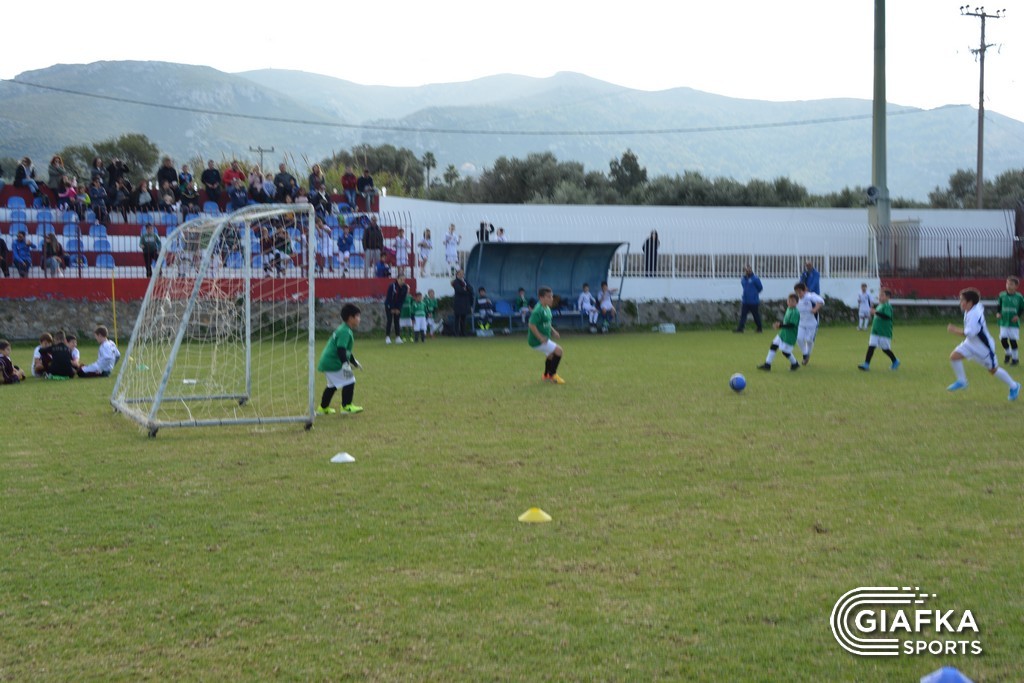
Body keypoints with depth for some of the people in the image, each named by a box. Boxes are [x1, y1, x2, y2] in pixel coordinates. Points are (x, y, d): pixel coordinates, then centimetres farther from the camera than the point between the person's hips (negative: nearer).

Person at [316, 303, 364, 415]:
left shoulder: (343, 329, 18)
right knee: (349, 381, -9)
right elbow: (340, 349, -28)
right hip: (333, 363, -11)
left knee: (332, 385, 24)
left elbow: (346, 350, 31)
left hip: (327, 362, 11)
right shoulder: (345, 332, -16)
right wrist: (345, 364, -35)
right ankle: (346, 406, -5)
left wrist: (354, 362, 40)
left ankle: (322, 408, 33)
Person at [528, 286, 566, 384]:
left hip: (544, 339, 10)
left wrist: (553, 331, 7)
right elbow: (532, 325, -28)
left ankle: (546, 375, 45)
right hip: (537, 341, -10)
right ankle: (552, 375, 0)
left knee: (551, 355, 26)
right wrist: (541, 338, -27)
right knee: (558, 351, -12)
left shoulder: (547, 308, 7)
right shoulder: (538, 310, -24)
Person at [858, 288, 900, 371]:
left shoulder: (887, 306, -12)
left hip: (884, 333, -7)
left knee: (885, 349, 5)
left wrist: (876, 312, -33)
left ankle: (895, 361, 27)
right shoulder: (879, 306, 14)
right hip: (875, 332, 7)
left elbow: (887, 316, -29)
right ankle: (866, 364, -7)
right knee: (871, 346, -4)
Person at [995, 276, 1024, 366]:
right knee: (1003, 339, -5)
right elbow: (999, 306, 11)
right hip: (1004, 322, 2)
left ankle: (1015, 358, 17)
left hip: (1014, 323, -2)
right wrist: (998, 313, -6)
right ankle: (1008, 353, 23)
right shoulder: (1002, 295, 0)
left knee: (1013, 340, -2)